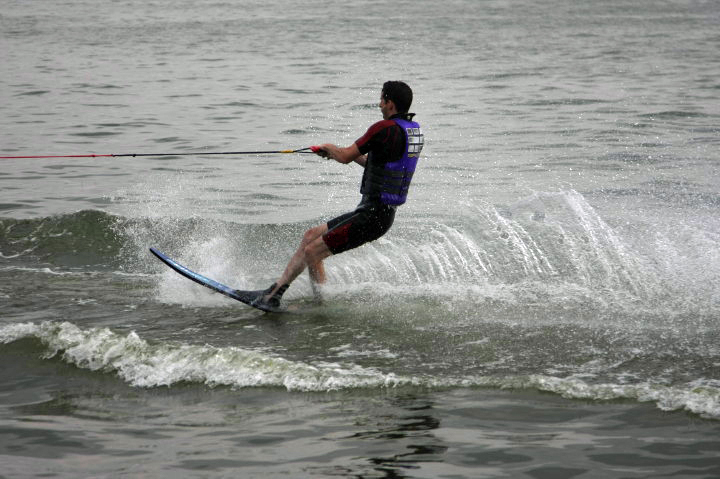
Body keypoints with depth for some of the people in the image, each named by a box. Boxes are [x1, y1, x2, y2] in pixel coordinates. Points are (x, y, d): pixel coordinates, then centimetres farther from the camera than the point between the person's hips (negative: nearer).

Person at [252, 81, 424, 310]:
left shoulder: (386, 128, -19)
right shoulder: (414, 130, 10)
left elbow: (345, 157, -14)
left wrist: (328, 148, 7)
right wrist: (350, 153, 25)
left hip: (371, 215, -10)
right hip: (382, 213, 10)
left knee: (311, 252, -7)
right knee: (311, 236, 15)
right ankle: (276, 291, 18)